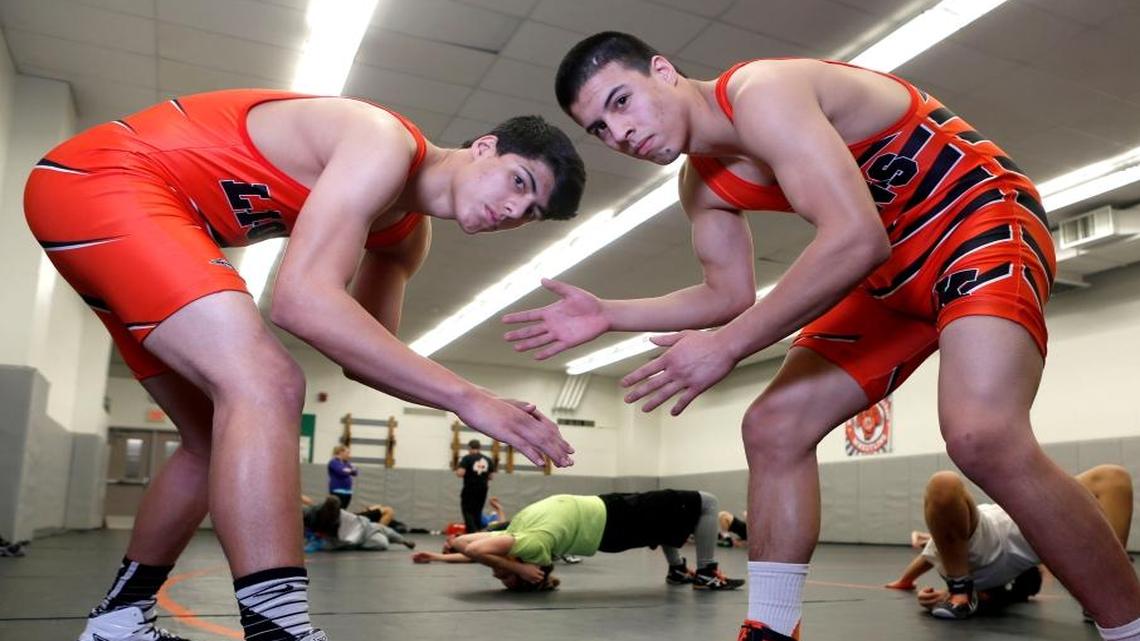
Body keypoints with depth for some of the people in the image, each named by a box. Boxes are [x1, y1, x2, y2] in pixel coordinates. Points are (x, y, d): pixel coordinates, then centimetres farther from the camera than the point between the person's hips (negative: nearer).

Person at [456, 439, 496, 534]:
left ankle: (472, 533, -16)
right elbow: (491, 476, 8)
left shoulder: (467, 458, -7)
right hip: (483, 490, 5)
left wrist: (457, 470, 6)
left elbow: (460, 473, -16)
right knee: (478, 512, 17)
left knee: (468, 512, 0)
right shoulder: (488, 459, 7)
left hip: (469, 489, -5)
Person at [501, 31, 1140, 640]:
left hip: (980, 212, -8)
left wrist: (727, 346, -31)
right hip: (894, 267, 9)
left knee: (981, 436, -32)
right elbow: (731, 295, 10)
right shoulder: (703, 183, 3)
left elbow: (857, 239, -34)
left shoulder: (760, 91, -24)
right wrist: (608, 314, 2)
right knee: (774, 428, 0)